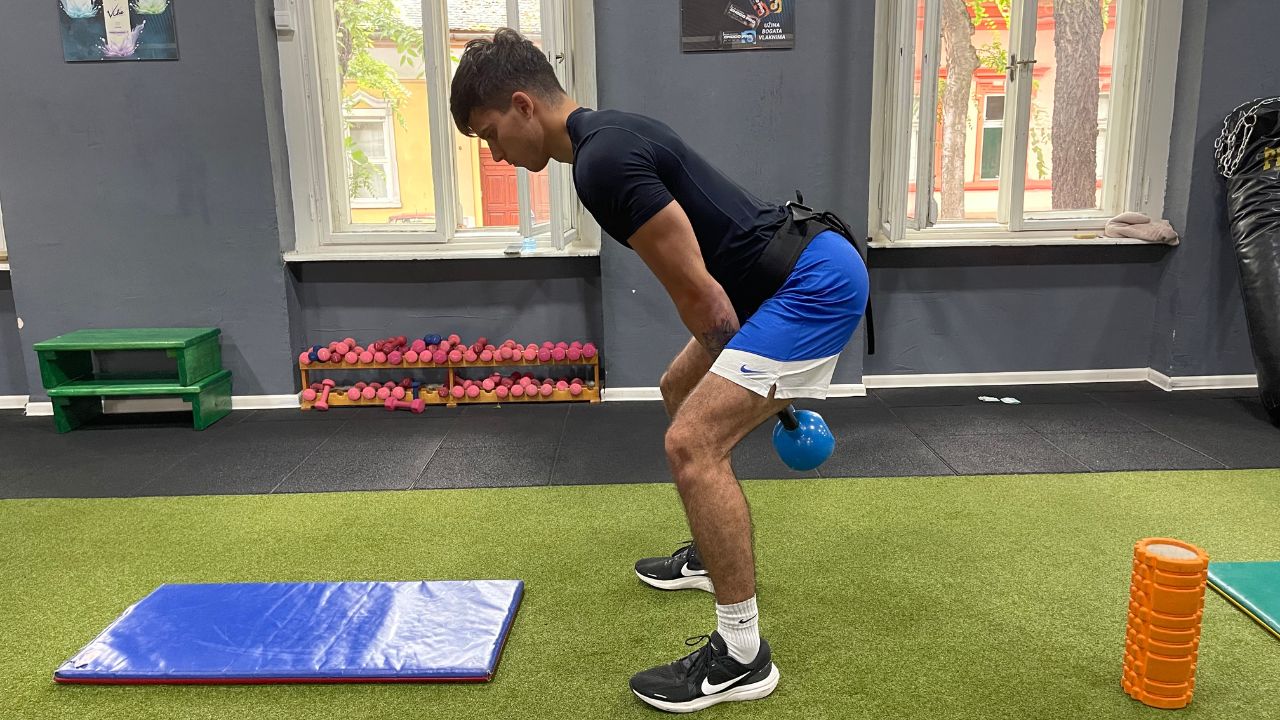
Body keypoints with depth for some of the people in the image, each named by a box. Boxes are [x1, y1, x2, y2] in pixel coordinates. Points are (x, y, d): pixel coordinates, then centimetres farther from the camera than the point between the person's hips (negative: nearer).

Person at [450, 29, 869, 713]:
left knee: (694, 444, -16)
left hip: (816, 281, -11)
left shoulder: (603, 163, -20)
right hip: (806, 271, 11)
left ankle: (741, 654, -3)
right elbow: (701, 286, 19)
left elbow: (697, 293, -18)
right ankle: (712, 554, 40)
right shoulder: (607, 138, 14)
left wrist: (758, 382, -3)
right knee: (682, 391, 25)